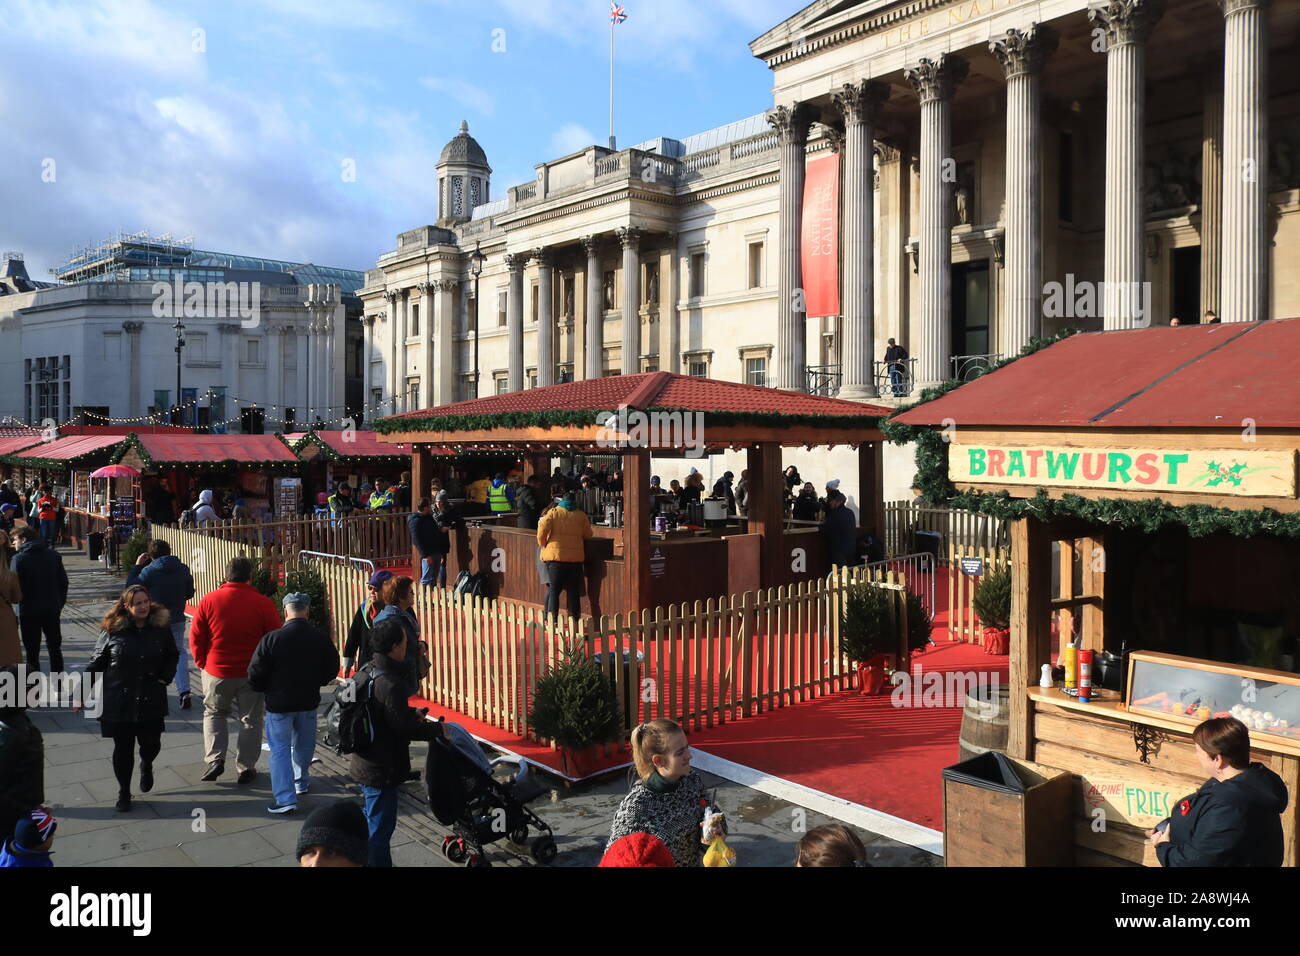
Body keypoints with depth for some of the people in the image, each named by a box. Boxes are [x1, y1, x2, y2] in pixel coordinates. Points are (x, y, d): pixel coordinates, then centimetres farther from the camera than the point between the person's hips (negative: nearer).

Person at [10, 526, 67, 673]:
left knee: (32, 651, 3)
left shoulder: (18, 559, -11)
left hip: (29, 611, -4)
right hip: (52, 609, 4)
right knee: (54, 647, 15)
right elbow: (63, 582, 6)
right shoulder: (54, 555, 3)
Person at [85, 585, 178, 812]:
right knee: (123, 749, 5)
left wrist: (165, 678, -1)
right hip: (118, 702, -1)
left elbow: (172, 656, 13)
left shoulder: (160, 628, -1)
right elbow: (96, 663, 3)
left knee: (151, 744, 6)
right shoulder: (113, 631, -5)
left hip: (151, 702, 1)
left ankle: (147, 766, 42)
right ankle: (124, 792, 24)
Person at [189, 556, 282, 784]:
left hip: (216, 671, 1)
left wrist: (202, 662, 11)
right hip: (252, 672, -1)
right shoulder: (263, 603, -11)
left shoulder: (209, 600, -8)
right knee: (250, 719, 12)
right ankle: (246, 768, 16)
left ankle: (215, 759, 9)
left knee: (213, 713, 22)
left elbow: (196, 636, -3)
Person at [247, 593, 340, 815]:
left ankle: (286, 799, -2)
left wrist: (266, 690, 7)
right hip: (309, 701, 3)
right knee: (303, 745, 22)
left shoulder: (271, 639, -17)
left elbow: (255, 675, -13)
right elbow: (332, 670, 2)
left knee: (280, 749, 4)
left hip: (278, 703, -3)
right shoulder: (321, 638, -8)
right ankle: (300, 782, 40)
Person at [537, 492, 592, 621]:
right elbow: (588, 535, 10)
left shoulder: (553, 512, 2)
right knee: (574, 590, 7)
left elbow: (542, 529, -9)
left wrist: (543, 545, 6)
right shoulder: (581, 515, 6)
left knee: (553, 589, 3)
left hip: (555, 555, -1)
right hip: (576, 557, 1)